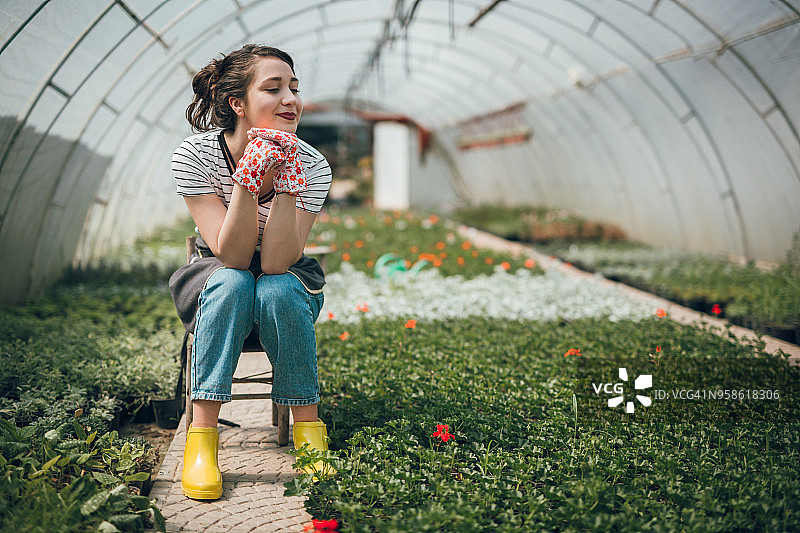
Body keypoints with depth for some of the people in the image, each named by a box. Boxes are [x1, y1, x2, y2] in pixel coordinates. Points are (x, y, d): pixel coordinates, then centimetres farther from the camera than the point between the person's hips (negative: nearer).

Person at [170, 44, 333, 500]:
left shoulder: (312, 166, -20)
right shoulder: (195, 155, -21)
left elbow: (276, 262, -28)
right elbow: (232, 256, -28)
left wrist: (286, 185, -36)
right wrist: (248, 180, -39)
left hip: (288, 282, 0)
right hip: (217, 281, 0)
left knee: (277, 290, -34)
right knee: (232, 283, -34)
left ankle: (308, 428, -21)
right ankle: (203, 434, -31)